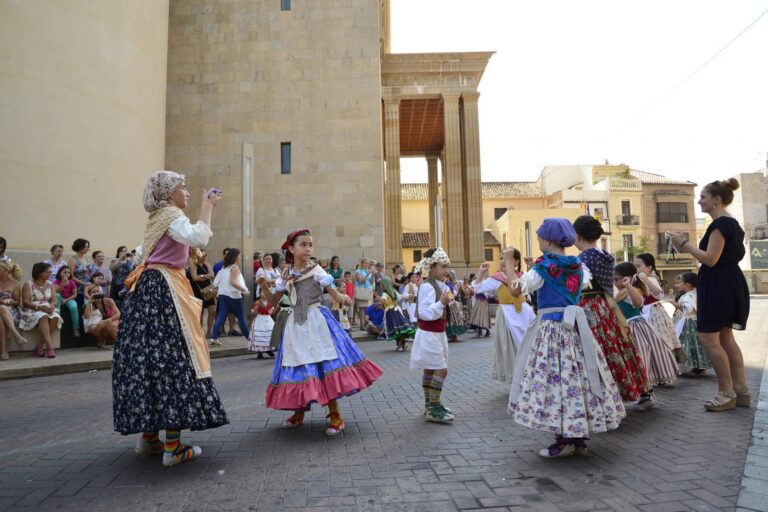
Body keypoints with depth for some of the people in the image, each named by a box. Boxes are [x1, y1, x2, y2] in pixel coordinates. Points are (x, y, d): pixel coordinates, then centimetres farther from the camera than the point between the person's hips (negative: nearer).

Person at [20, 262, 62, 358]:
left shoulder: (50, 284, 13)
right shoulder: (28, 284, -1)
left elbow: (54, 300, 6)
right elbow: (25, 302, -9)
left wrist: (52, 306, -17)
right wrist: (40, 307, -23)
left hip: (48, 310, 4)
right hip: (32, 311, -4)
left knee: (56, 317, -30)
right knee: (43, 317, -37)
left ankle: (40, 346, -21)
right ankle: (49, 346, -42)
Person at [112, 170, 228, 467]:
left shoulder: (156, 218, 20)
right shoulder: (171, 215, -8)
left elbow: (141, 254, 29)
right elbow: (198, 238, -27)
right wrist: (207, 206, -17)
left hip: (148, 287, 10)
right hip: (165, 290, -10)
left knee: (148, 356, 10)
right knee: (173, 356, -10)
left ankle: (148, 436, 19)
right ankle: (173, 448, -9)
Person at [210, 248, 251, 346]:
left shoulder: (224, 267, 15)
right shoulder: (234, 267, -9)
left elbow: (217, 282, 14)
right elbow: (233, 282, -21)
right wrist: (244, 290, -21)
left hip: (223, 295, 7)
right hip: (233, 295, -7)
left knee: (221, 316, 1)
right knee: (241, 317, 3)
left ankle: (214, 338, -8)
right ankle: (249, 337, 13)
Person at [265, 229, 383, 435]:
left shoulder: (316, 270, -5)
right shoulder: (286, 275, 6)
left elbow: (333, 292, -9)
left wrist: (343, 298, -28)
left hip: (317, 322, -4)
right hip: (296, 324, 4)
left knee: (325, 364, -7)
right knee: (297, 368, 9)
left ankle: (335, 415, 3)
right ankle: (299, 412, 28)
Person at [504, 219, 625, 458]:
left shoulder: (544, 267, -11)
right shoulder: (578, 266, 10)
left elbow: (516, 289, -12)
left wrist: (508, 261, -1)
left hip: (551, 328, -7)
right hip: (575, 326, 7)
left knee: (554, 378, -3)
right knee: (577, 375, 10)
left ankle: (564, 441, -2)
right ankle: (579, 437, 19)